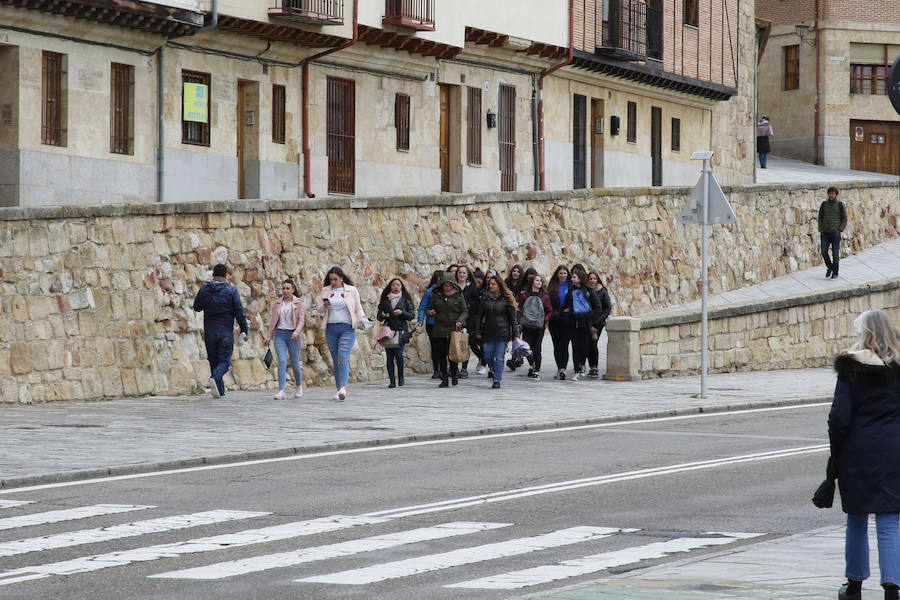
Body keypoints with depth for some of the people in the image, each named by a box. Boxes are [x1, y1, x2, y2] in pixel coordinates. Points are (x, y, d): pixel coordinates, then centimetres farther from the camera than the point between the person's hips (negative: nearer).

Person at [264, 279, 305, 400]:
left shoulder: (298, 303, 1)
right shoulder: (278, 303, 10)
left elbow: (301, 320, -5)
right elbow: (273, 321, 16)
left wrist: (297, 332, -21)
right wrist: (268, 336, 14)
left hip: (293, 335, -2)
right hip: (280, 334, 2)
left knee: (295, 363, 5)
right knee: (282, 362, -13)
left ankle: (298, 386, 33)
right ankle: (281, 391, -19)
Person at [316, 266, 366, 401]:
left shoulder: (351, 291, 3)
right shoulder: (325, 291, 10)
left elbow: (358, 308, 10)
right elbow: (318, 308, 11)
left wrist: (362, 319, -5)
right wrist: (324, 306, -10)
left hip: (347, 328, -4)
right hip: (331, 328, 4)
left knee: (343, 358, -18)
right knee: (335, 360, 5)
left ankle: (343, 388, -29)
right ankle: (338, 388, 10)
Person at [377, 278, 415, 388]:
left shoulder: (405, 301, 8)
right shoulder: (385, 301, 11)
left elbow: (412, 315, 4)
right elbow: (379, 317, 14)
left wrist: (402, 312, -13)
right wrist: (382, 315, -9)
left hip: (401, 331, -2)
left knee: (398, 354, -14)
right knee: (389, 356, -3)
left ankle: (400, 376, 8)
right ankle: (392, 380, 3)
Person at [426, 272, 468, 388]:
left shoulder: (458, 295, 4)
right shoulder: (436, 295, 8)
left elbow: (465, 311, 4)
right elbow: (429, 309, 15)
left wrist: (460, 321, -14)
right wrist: (430, 313, -9)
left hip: (454, 329, -2)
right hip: (439, 330, 2)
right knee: (441, 355, 1)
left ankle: (454, 374, 17)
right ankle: (444, 379, 10)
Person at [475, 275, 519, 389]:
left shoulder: (506, 299, 0)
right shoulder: (485, 298, 8)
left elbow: (512, 318, 2)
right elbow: (479, 315, 11)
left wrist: (515, 334, -2)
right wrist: (478, 331, 4)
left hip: (502, 332, -3)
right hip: (488, 332, 3)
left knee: (499, 358, -6)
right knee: (488, 357, 2)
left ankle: (497, 380, 1)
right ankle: (496, 373, 28)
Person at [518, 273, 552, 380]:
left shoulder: (544, 296, 3)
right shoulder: (524, 295, 3)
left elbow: (550, 311, 7)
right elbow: (519, 309, 8)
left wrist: (544, 321, -6)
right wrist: (519, 322, -3)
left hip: (539, 327, -1)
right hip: (526, 326, 1)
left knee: (537, 349, -2)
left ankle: (537, 371, 7)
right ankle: (532, 365, 26)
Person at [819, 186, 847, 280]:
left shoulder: (840, 205, -3)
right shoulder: (824, 204, 5)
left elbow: (844, 219, 0)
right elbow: (820, 217, 12)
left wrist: (840, 230, -9)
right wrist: (821, 230, 2)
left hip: (835, 233, -3)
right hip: (825, 233, 3)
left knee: (835, 253, -1)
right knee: (824, 252, -4)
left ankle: (835, 273, 9)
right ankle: (829, 267, 21)